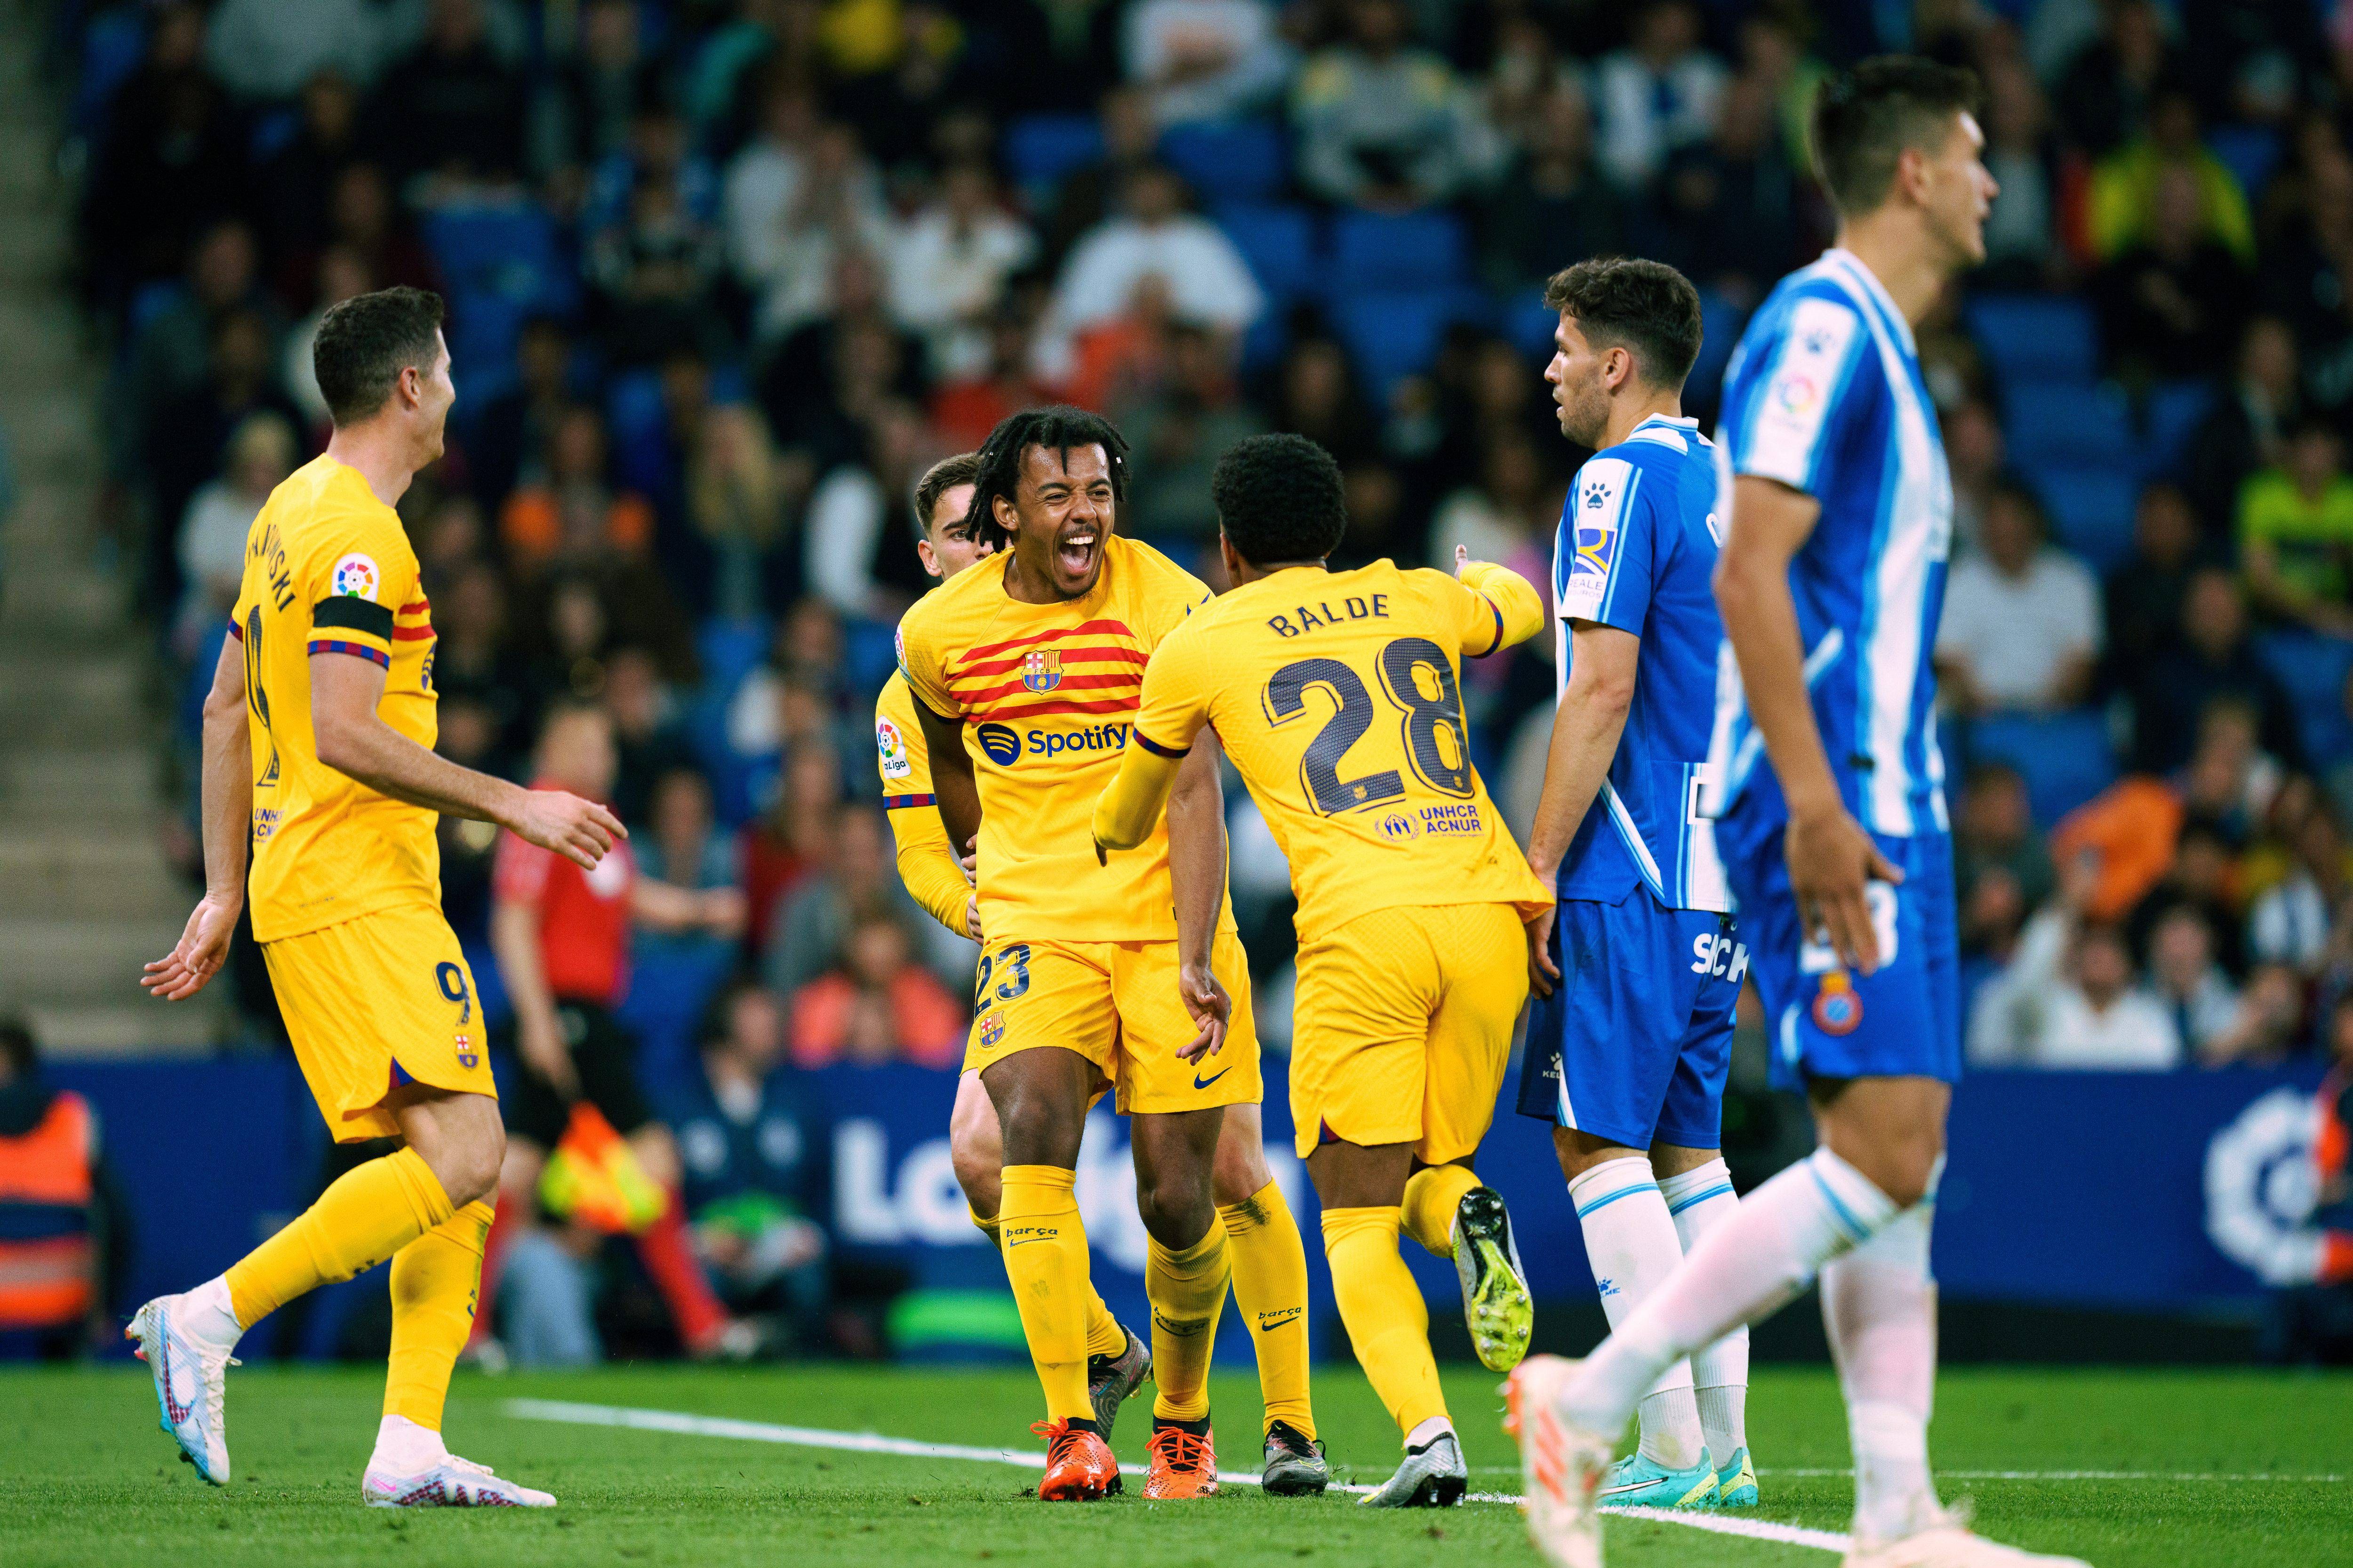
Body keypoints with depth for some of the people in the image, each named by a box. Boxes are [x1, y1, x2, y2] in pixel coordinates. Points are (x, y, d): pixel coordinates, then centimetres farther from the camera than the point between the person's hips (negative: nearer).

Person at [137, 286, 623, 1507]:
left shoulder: (296, 512, 18)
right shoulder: (357, 536, -12)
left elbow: (224, 710, 22)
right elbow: (344, 735, -21)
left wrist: (223, 892, 23)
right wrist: (513, 805, -16)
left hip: (303, 890, 10)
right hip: (356, 891, -10)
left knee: (465, 1168, 5)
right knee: (460, 1153, -17)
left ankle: (411, 1448, -3)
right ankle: (210, 1318, -18)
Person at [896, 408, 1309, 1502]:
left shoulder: (1169, 606, -9)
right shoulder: (938, 632, -1)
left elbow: (1194, 792, -13)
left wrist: (1194, 960, -22)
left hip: (1166, 924, -1)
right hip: (1037, 928, 1)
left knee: (1177, 1197, -2)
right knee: (1031, 1122, -25)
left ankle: (1182, 1415, 26)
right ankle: (1072, 1428, -23)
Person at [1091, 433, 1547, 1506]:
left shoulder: (1200, 646, 12)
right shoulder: (1421, 602, 20)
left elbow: (1127, 819, 30)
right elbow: (1523, 609, 45)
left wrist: (1113, 840, 54)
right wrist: (1487, 576, 68)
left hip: (1362, 932, -3)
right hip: (1489, 911, 3)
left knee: (1357, 1226, 3)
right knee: (1428, 1176, 21)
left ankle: (1427, 1434, -21)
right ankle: (1465, 1220, -16)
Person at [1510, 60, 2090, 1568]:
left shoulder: (1881, 349, 20)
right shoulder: (1820, 326, -10)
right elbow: (1748, 571, -18)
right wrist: (1816, 805, -23)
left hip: (1883, 806, 10)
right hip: (1829, 806, -10)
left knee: (1901, 1161, 5)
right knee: (1885, 1150, -15)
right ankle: (1590, 1399, -11)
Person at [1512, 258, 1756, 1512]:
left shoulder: (1624, 481, -11)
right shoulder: (1729, 487, 16)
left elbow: (1603, 689, -17)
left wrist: (1541, 869, -14)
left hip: (1631, 876, -9)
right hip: (1718, 876, 9)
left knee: (1599, 1141, -7)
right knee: (1686, 1146, 12)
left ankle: (1672, 1449, -12)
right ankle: (1723, 1445, 10)